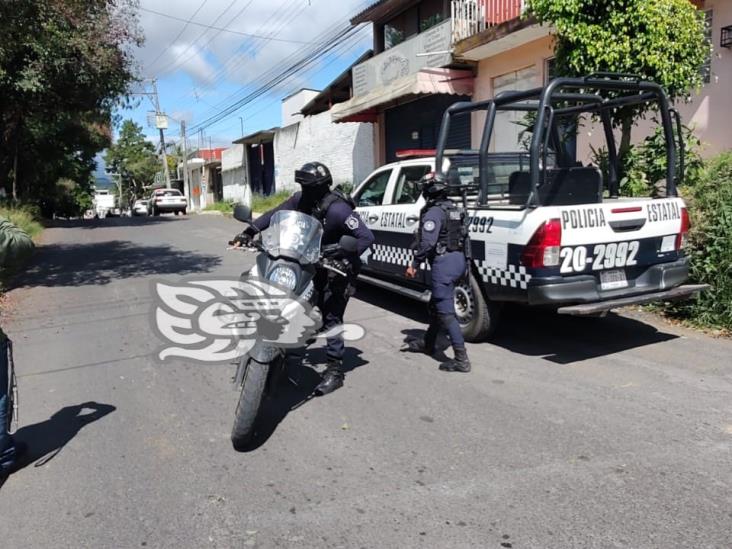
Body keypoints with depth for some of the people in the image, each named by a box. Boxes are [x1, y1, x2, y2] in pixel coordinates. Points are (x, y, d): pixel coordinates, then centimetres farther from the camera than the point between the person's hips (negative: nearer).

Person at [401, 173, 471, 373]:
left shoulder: (434, 212, -14)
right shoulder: (454, 209, 14)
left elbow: (427, 242, -23)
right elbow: (464, 238, 18)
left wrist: (415, 264, -14)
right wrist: (464, 263, 25)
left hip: (444, 262, -10)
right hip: (459, 259, 10)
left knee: (446, 312, -8)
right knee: (436, 305, 23)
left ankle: (461, 359, -9)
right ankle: (428, 343, 39)